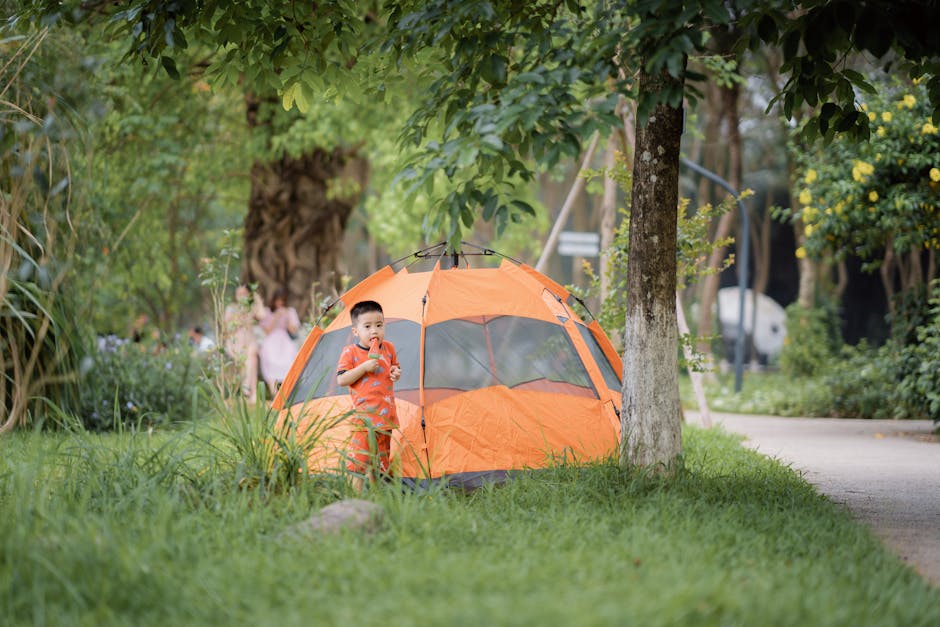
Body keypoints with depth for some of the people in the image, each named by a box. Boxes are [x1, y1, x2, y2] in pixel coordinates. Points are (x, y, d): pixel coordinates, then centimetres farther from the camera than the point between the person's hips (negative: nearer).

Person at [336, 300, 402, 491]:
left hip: (385, 415, 5)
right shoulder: (350, 352, -7)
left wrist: (396, 373, -1)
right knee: (360, 456, -9)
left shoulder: (389, 348, 7)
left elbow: (395, 369, 23)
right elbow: (341, 380, -11)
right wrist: (364, 368, -20)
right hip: (364, 414, -5)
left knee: (379, 458, 11)